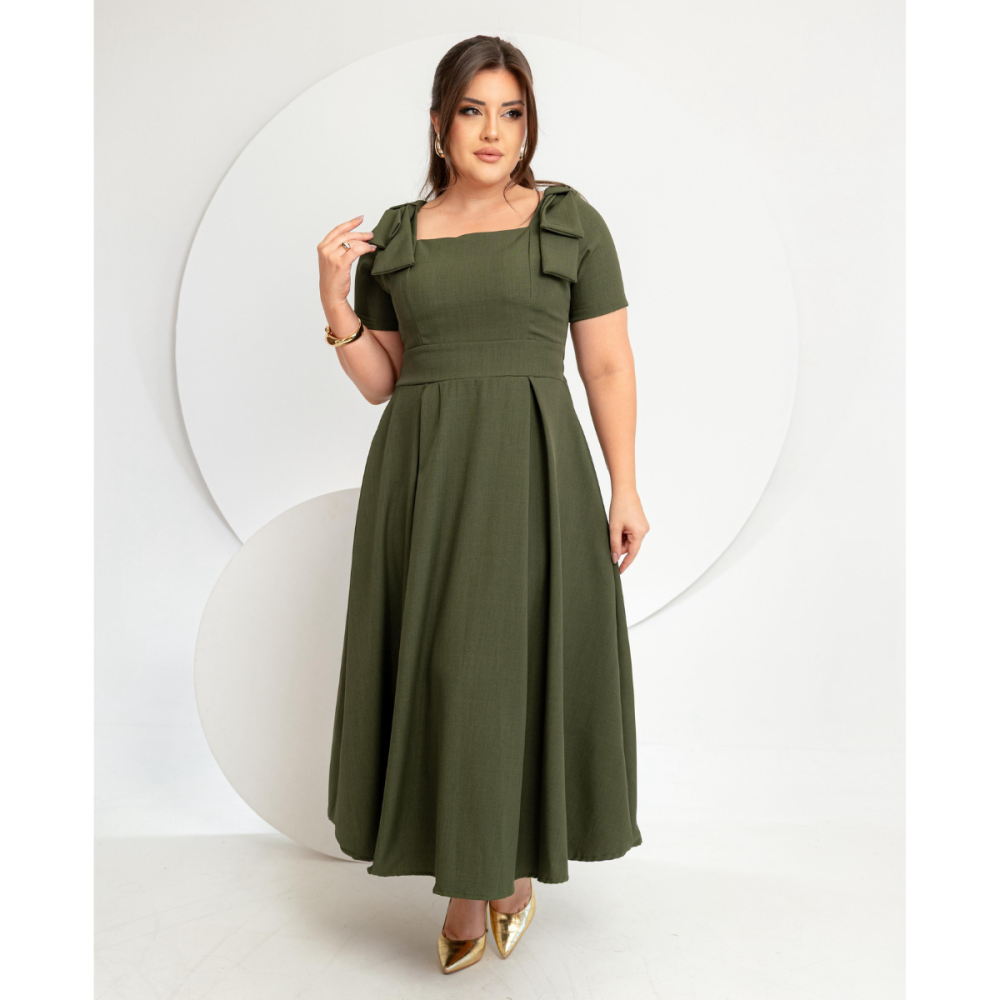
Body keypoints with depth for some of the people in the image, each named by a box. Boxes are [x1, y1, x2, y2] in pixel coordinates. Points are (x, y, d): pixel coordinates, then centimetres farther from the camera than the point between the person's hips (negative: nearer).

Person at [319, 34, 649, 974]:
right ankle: (466, 879, 21)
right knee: (441, 668, 5)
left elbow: (608, 364, 2)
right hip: (423, 474, 3)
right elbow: (379, 381, 11)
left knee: (523, 662, 0)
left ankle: (519, 859, 23)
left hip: (533, 471, -2)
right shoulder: (393, 240, 10)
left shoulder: (569, 221, 4)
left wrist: (625, 488, -3)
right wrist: (334, 300, -5)